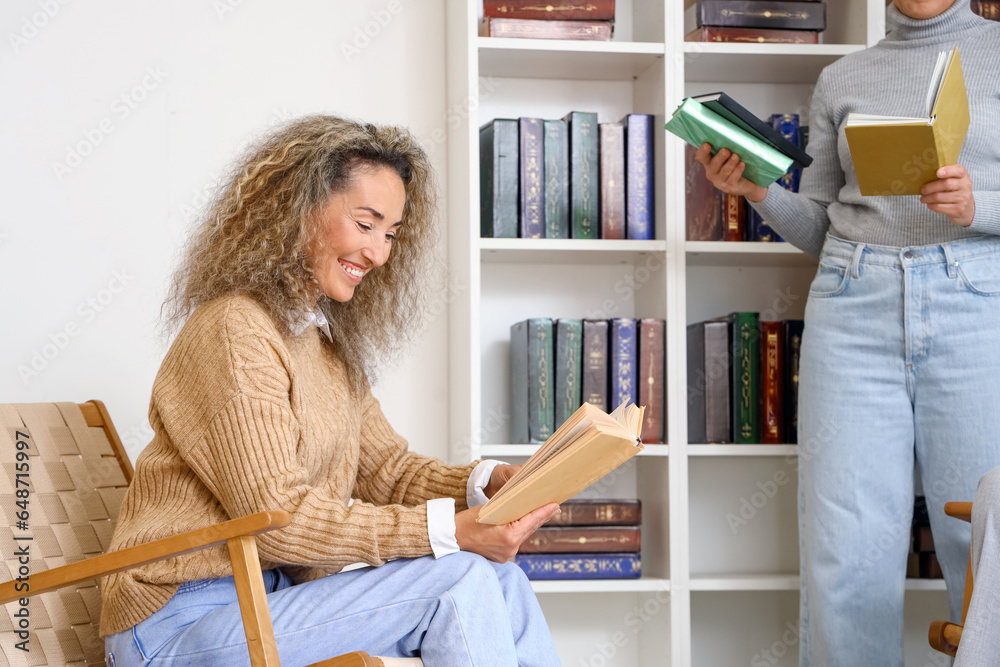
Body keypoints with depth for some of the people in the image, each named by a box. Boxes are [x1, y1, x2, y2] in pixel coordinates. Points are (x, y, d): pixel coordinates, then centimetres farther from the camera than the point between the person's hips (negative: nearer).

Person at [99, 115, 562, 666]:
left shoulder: (329, 341, 16)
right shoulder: (235, 331, -15)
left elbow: (384, 470, 11)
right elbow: (278, 517, -20)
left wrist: (486, 483, -9)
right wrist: (447, 531, -25)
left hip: (272, 599, 8)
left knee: (499, 583, -10)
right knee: (459, 579, -20)